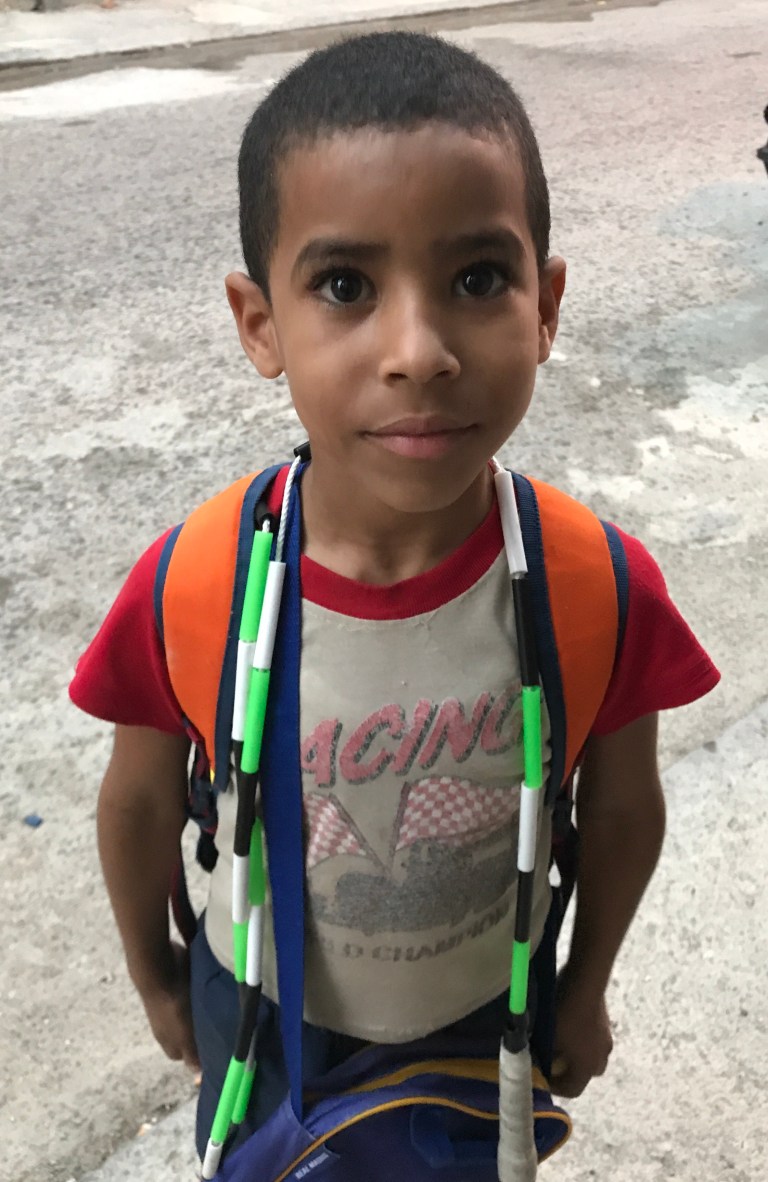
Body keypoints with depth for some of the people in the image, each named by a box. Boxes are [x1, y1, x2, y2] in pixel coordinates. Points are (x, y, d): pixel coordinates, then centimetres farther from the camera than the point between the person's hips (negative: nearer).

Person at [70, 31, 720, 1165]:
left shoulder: (604, 590, -28)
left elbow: (622, 811, -10)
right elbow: (143, 800, -11)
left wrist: (586, 985, 6)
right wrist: (154, 974, 6)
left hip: (489, 1000, 1)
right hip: (261, 1001, 0)